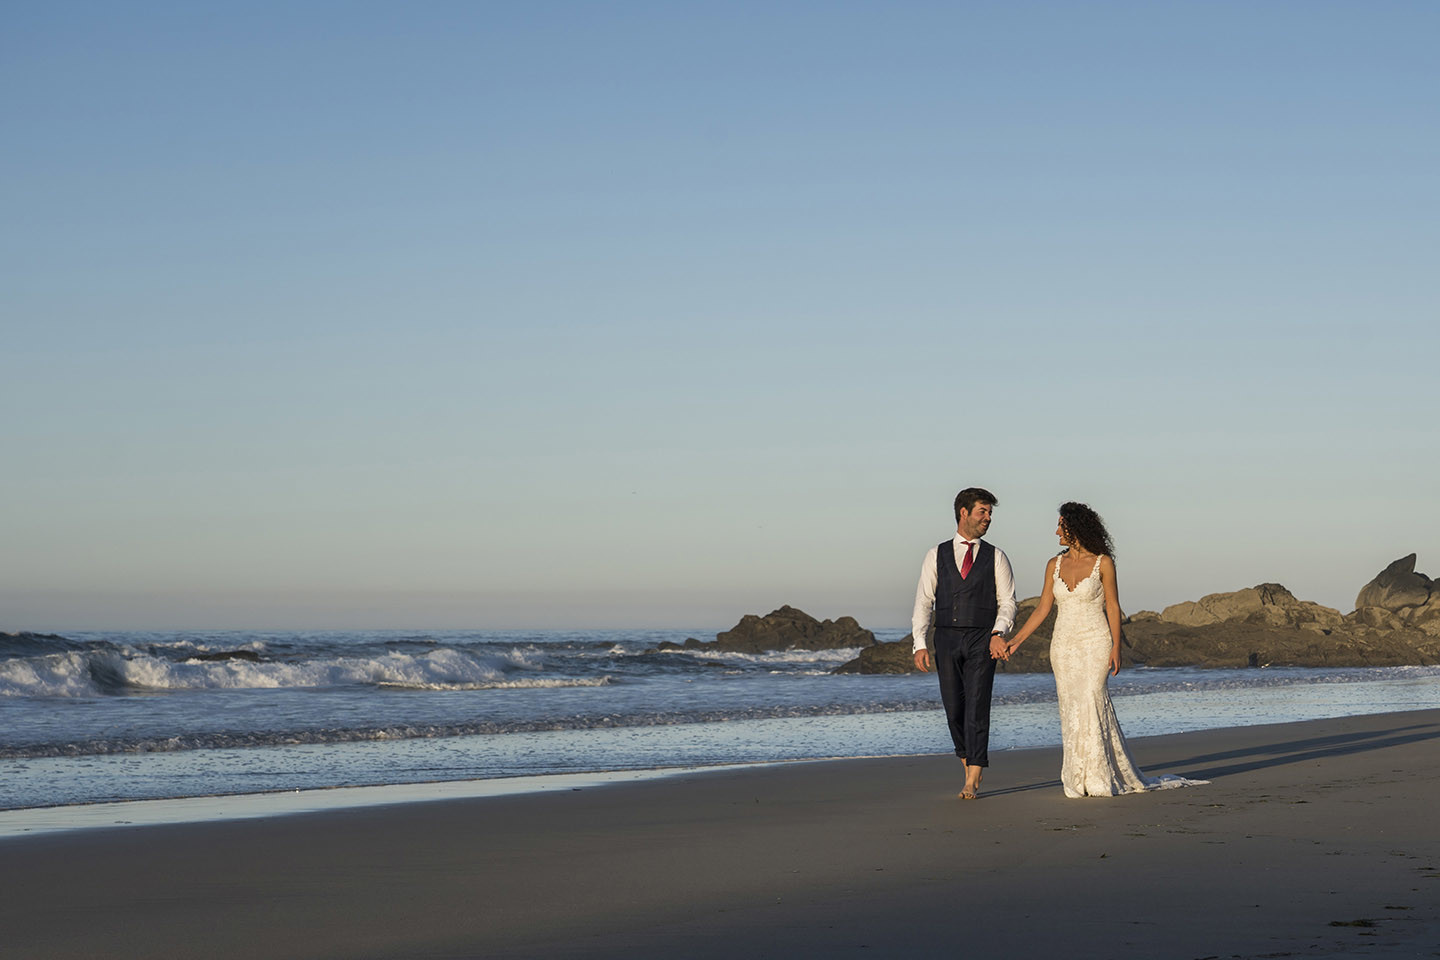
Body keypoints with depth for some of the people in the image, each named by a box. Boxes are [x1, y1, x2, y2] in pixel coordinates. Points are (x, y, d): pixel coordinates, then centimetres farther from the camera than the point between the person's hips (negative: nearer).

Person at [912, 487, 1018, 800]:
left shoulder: (995, 557, 8)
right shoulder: (936, 556, 8)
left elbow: (1007, 601, 4)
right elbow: (923, 603, 5)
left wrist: (998, 633, -15)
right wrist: (920, 644, -7)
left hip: (982, 641, -1)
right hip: (946, 640, 2)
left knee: (977, 708, -10)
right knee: (954, 710, 4)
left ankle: (972, 782, -11)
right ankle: (970, 765, 26)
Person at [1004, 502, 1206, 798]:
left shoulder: (1103, 563, -3)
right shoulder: (1055, 565, 8)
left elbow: (1112, 607, -3)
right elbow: (1043, 608, 10)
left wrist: (1116, 648, -10)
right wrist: (1015, 640, 4)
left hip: (1095, 643, -5)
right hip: (1064, 645, 5)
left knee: (1090, 702, -17)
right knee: (1071, 710, 2)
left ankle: (1097, 778, -12)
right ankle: (1079, 781, 6)